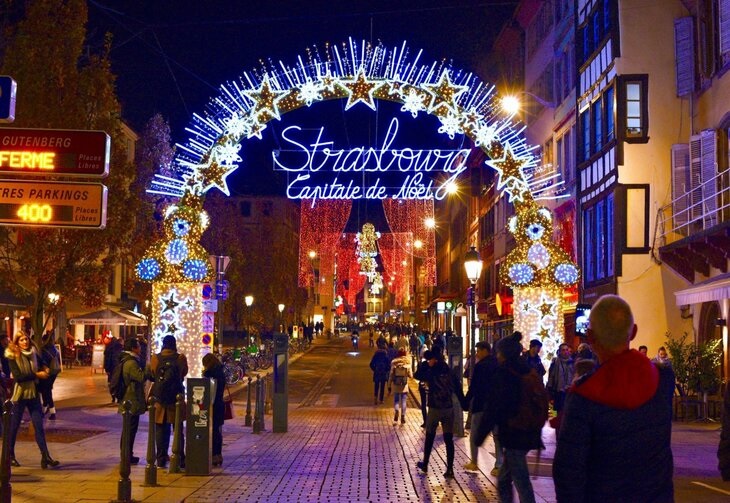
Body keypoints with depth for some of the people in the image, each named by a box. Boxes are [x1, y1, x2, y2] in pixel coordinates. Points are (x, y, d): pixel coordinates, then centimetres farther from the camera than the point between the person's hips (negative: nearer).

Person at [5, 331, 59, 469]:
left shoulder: (33, 353, 4)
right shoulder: (12, 356, -10)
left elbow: (40, 367, 23)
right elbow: (18, 377, -20)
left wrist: (44, 370, 0)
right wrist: (36, 375, -19)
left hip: (33, 394, 4)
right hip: (19, 395, -4)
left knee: (39, 425, -2)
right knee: (14, 426, 7)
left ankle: (45, 456, -5)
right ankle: (10, 455, 22)